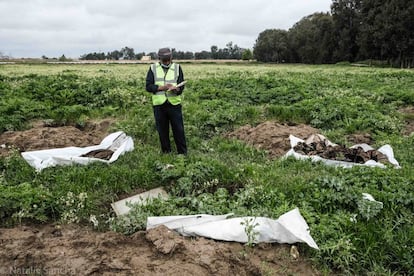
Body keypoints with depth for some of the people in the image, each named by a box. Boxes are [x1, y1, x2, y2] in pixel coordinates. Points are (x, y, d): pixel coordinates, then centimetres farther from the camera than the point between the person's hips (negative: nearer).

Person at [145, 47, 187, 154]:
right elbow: (148, 86, -3)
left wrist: (176, 89, -25)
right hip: (159, 105, 1)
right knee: (162, 130, 10)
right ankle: (166, 152, 26)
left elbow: (181, 86, -1)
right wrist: (162, 87, -17)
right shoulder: (153, 68, 3)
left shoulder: (177, 67, 4)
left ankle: (183, 153, 16)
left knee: (178, 129, 3)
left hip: (174, 104, 0)